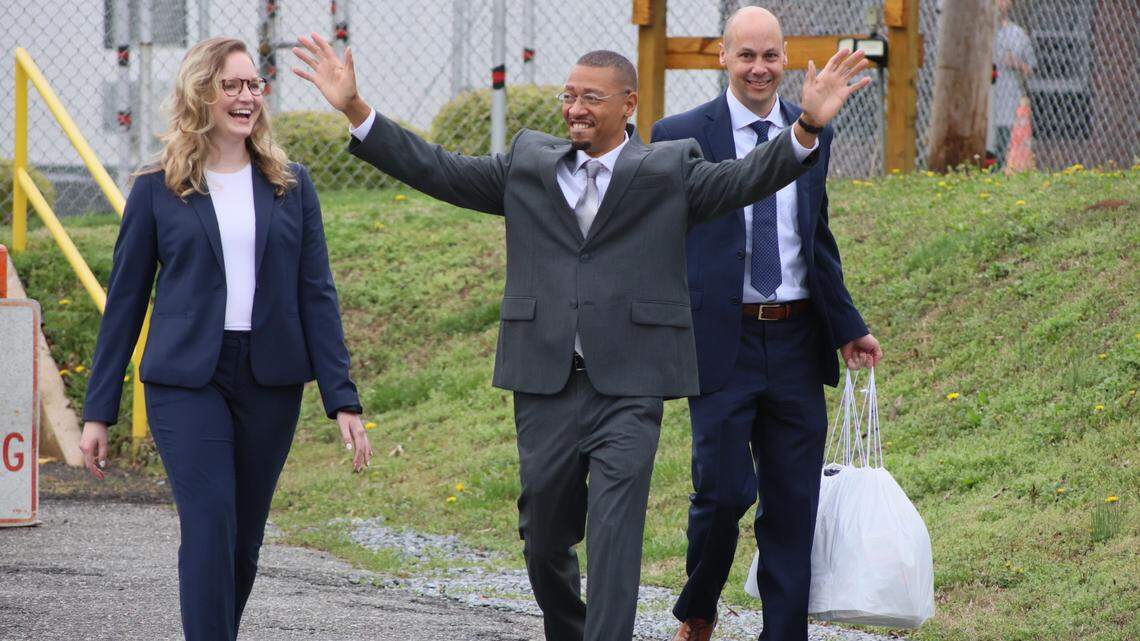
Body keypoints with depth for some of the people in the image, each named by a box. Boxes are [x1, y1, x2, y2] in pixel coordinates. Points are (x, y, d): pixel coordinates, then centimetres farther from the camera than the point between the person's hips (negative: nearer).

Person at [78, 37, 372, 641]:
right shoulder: (158, 189, 1)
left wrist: (342, 398, -2)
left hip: (271, 381, 3)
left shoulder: (290, 185, 7)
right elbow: (125, 299, 5)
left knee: (244, 538, 7)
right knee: (209, 529, -14)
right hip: (187, 380, -3)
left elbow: (316, 294, 6)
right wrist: (98, 410, 3)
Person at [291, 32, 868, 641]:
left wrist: (806, 128, -27)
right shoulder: (530, 163, 12)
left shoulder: (669, 170, 3)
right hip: (545, 385, 4)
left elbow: (744, 179, -9)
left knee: (614, 537, -12)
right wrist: (355, 111, 4)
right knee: (544, 537, 14)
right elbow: (439, 171, 12)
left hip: (627, 388, -4)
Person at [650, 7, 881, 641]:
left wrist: (849, 326, 17)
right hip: (721, 342, -4)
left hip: (797, 343, 4)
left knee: (793, 504, 4)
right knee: (724, 491, -8)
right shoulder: (681, 137, -2)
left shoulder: (813, 135, 10)